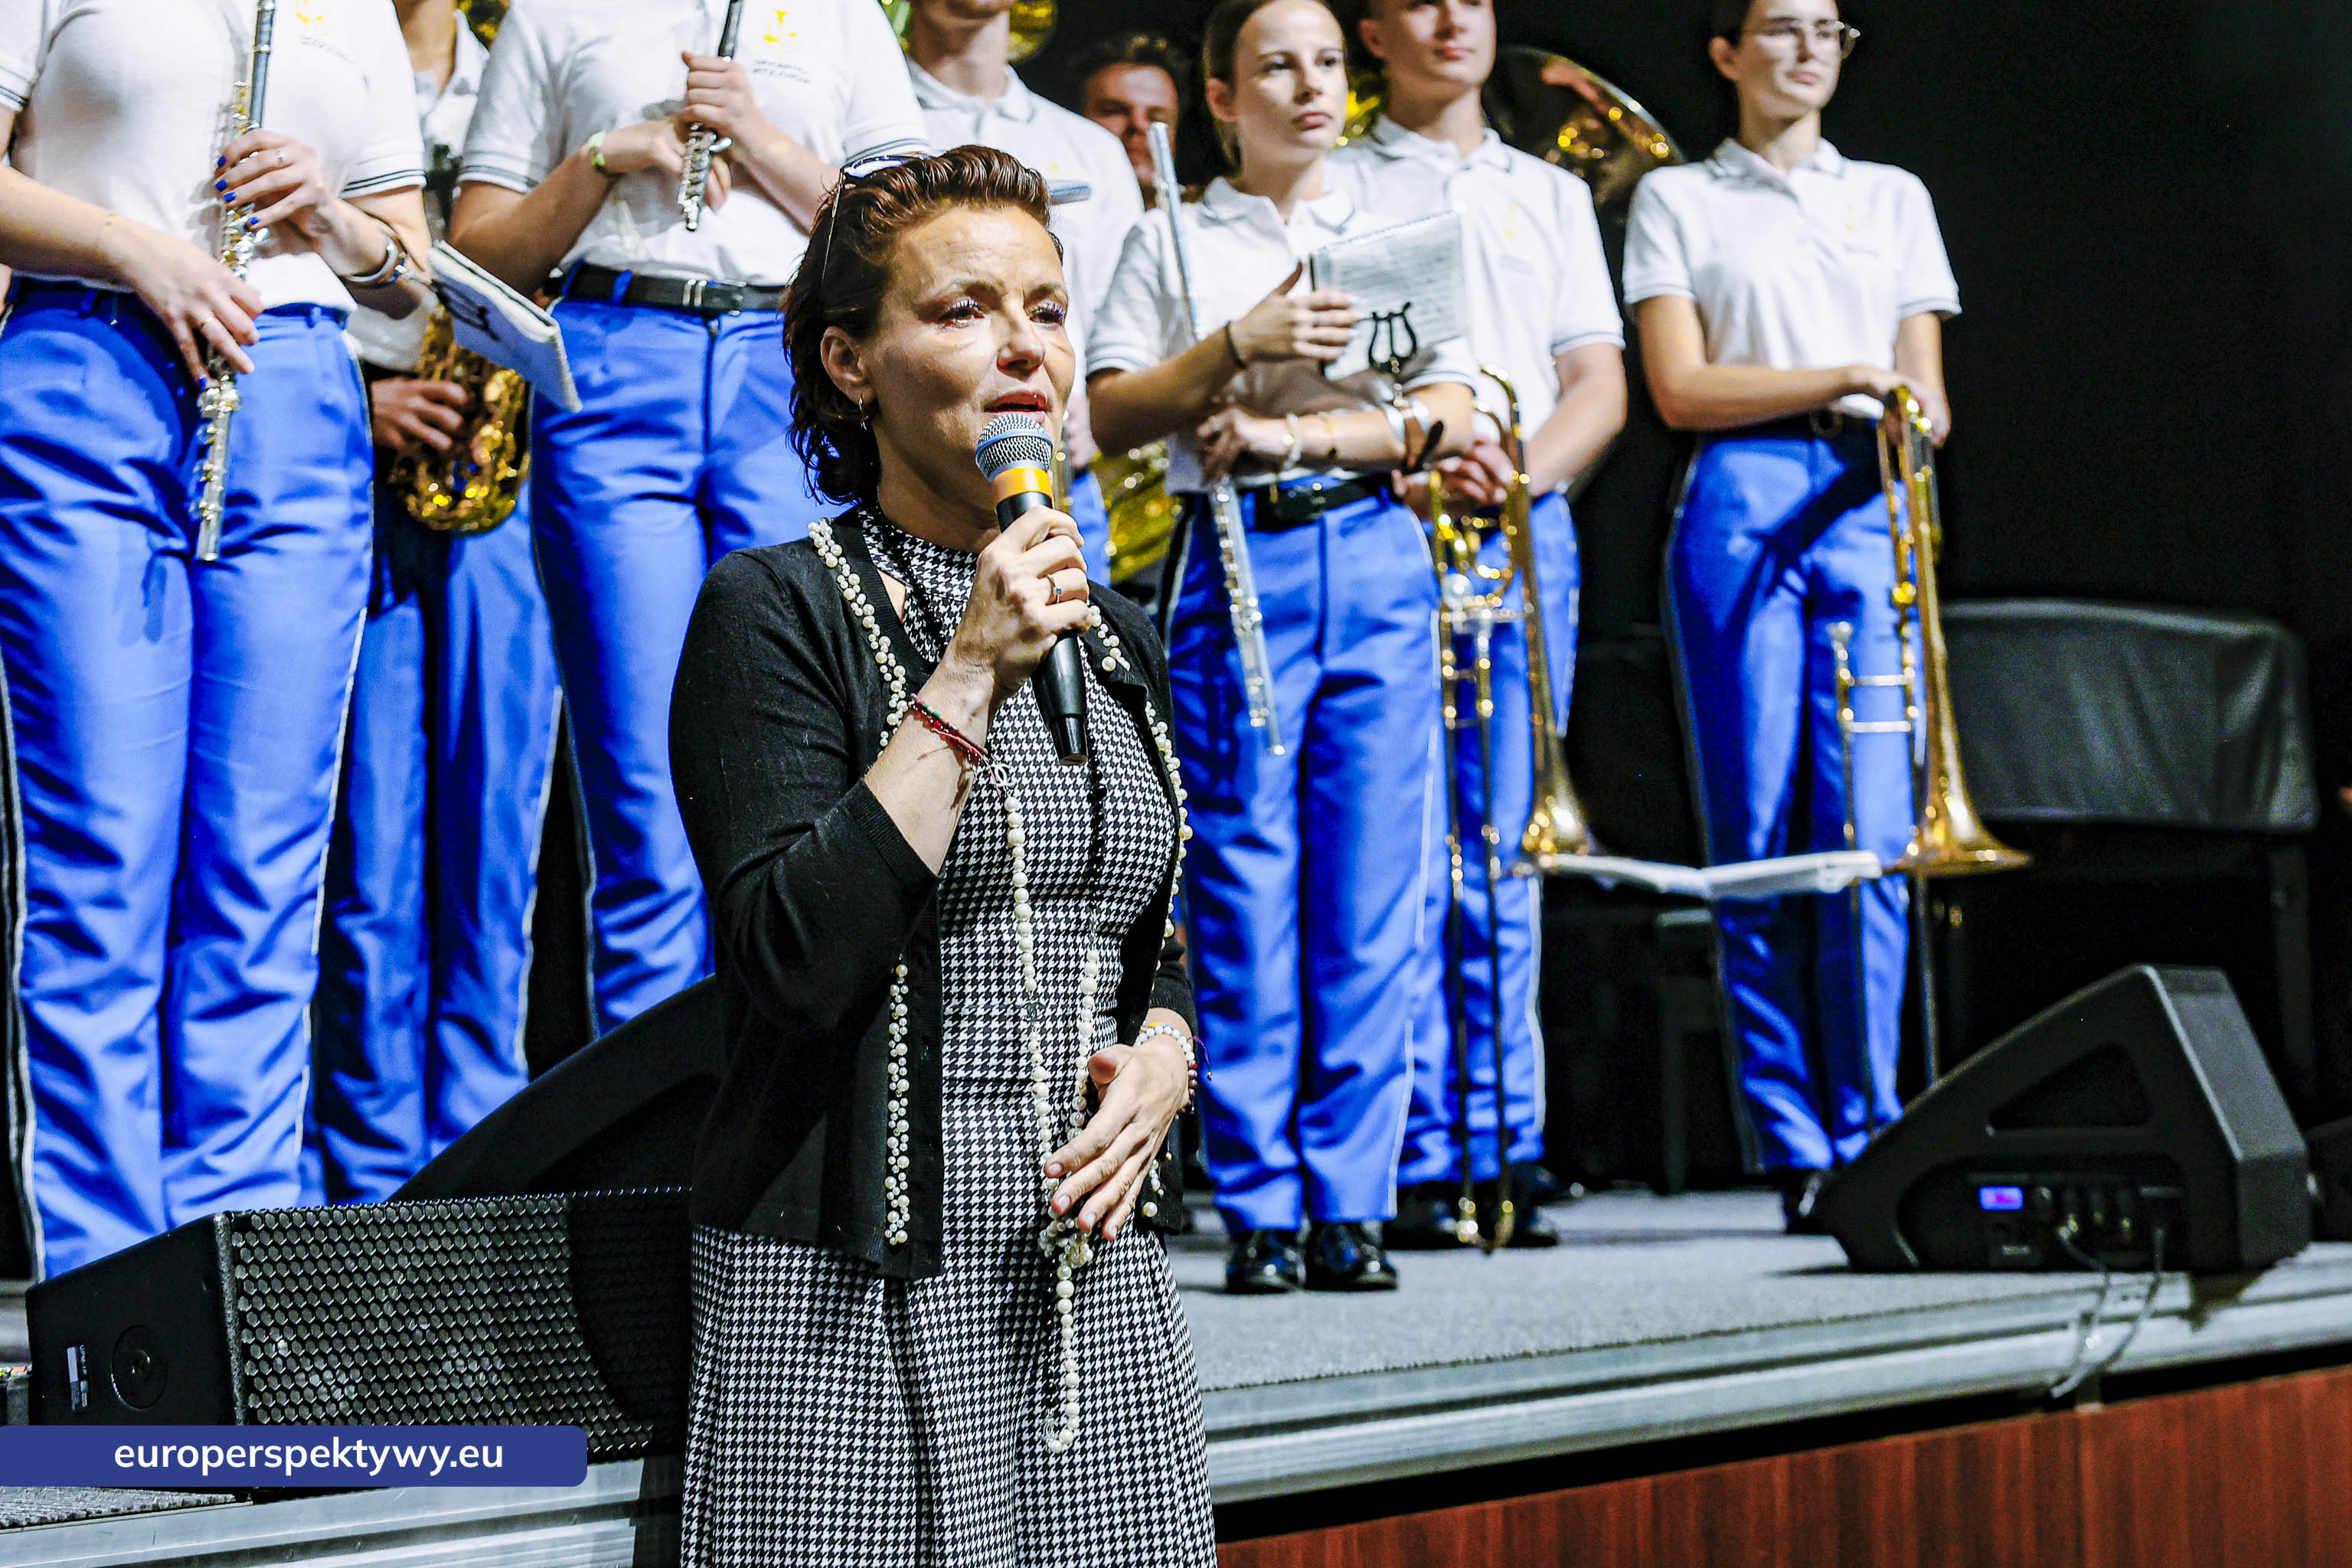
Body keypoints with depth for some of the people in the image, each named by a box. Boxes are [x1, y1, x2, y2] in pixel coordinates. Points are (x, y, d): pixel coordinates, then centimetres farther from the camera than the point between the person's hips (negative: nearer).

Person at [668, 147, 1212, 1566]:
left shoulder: (1115, 641, 14)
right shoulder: (778, 610, -6)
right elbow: (791, 961, -17)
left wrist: (1162, 1057, 1)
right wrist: (967, 681, -18)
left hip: (1099, 1285, 6)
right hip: (857, 1294, -6)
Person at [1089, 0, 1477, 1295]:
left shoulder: (1395, 238, 15)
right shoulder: (1171, 243, 10)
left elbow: (1446, 415, 4)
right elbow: (1109, 416, -1)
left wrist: (1295, 429, -8)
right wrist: (1240, 343, -14)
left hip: (1377, 559, 2)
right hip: (1237, 563, -2)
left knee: (1371, 888, -1)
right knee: (1245, 884, -5)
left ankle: (1350, 1203, 3)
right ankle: (1260, 1209, 0)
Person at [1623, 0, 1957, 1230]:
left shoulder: (1893, 198, 21)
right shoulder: (1677, 202, 12)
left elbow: (1923, 386, 16)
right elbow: (1680, 387, 1)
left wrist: (1916, 411, -7)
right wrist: (1843, 380, -8)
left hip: (1869, 508, 2)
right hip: (1741, 508, -2)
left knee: (1870, 833, -9)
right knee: (1761, 839, -6)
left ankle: (1867, 1136, -6)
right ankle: (1795, 1150, -3)